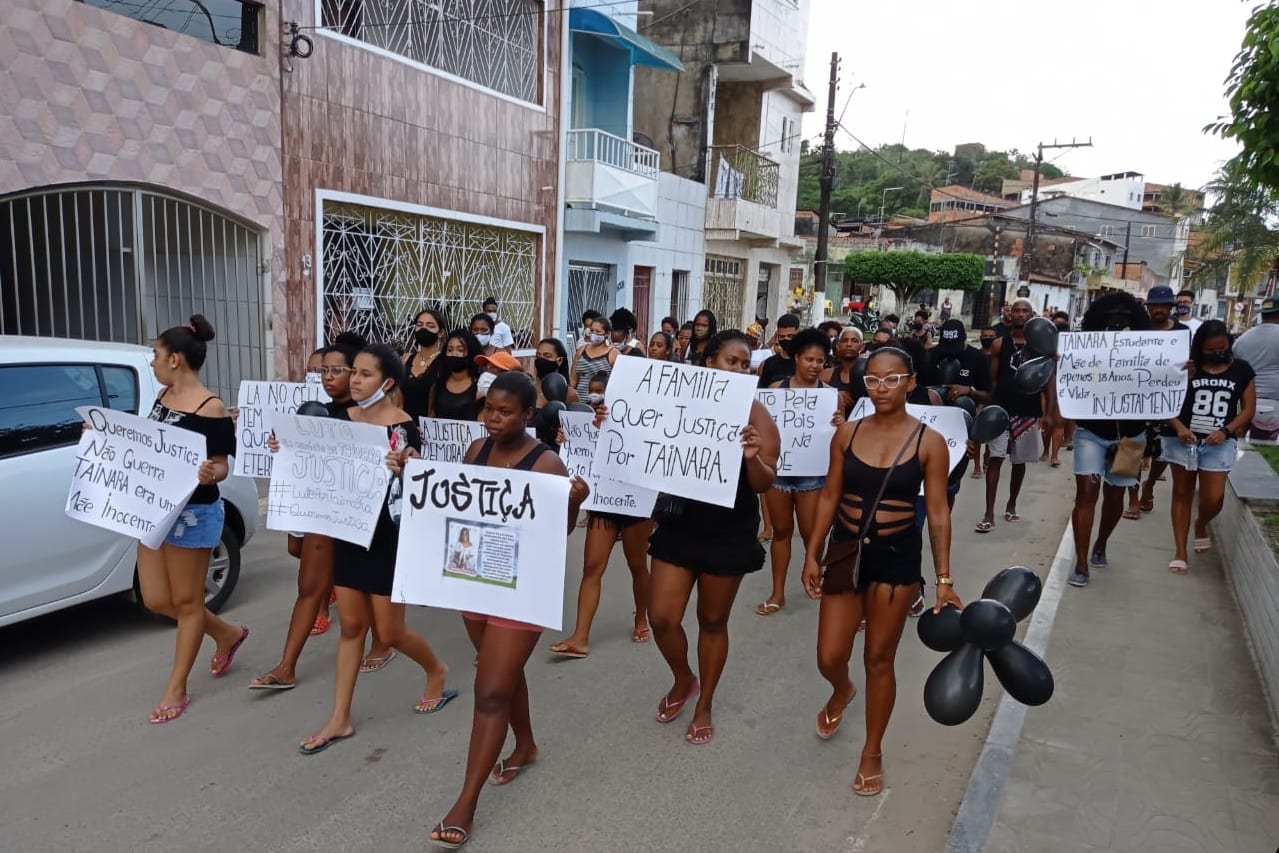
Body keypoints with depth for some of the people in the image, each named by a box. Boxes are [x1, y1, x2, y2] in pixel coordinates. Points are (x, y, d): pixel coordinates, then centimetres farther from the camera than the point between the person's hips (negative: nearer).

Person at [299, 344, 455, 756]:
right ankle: (340, 719, 23)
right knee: (351, 626, 13)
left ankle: (436, 671, 36)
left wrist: (402, 469, -36)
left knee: (390, 632, 5)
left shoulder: (403, 427, -15)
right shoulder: (341, 418, 1)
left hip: (388, 538, -5)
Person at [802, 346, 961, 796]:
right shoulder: (847, 434, -1)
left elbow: (938, 513, -4)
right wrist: (812, 554, 2)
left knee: (879, 659, 8)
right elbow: (829, 496, 4)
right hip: (845, 549, 2)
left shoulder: (929, 442, -7)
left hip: (897, 556, -2)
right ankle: (842, 692, 43)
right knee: (829, 657, 5)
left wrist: (944, 578, -6)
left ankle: (872, 753, 29)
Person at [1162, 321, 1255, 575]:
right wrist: (1178, 427, -18)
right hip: (1183, 439, 0)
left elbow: (1248, 409, 6)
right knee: (1182, 494, 7)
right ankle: (1180, 553, 15)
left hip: (1219, 443, 1)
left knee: (1213, 499, -5)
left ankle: (1201, 525, 32)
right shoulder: (1187, 367, -1)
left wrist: (1226, 431, -10)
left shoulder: (1241, 369, 4)